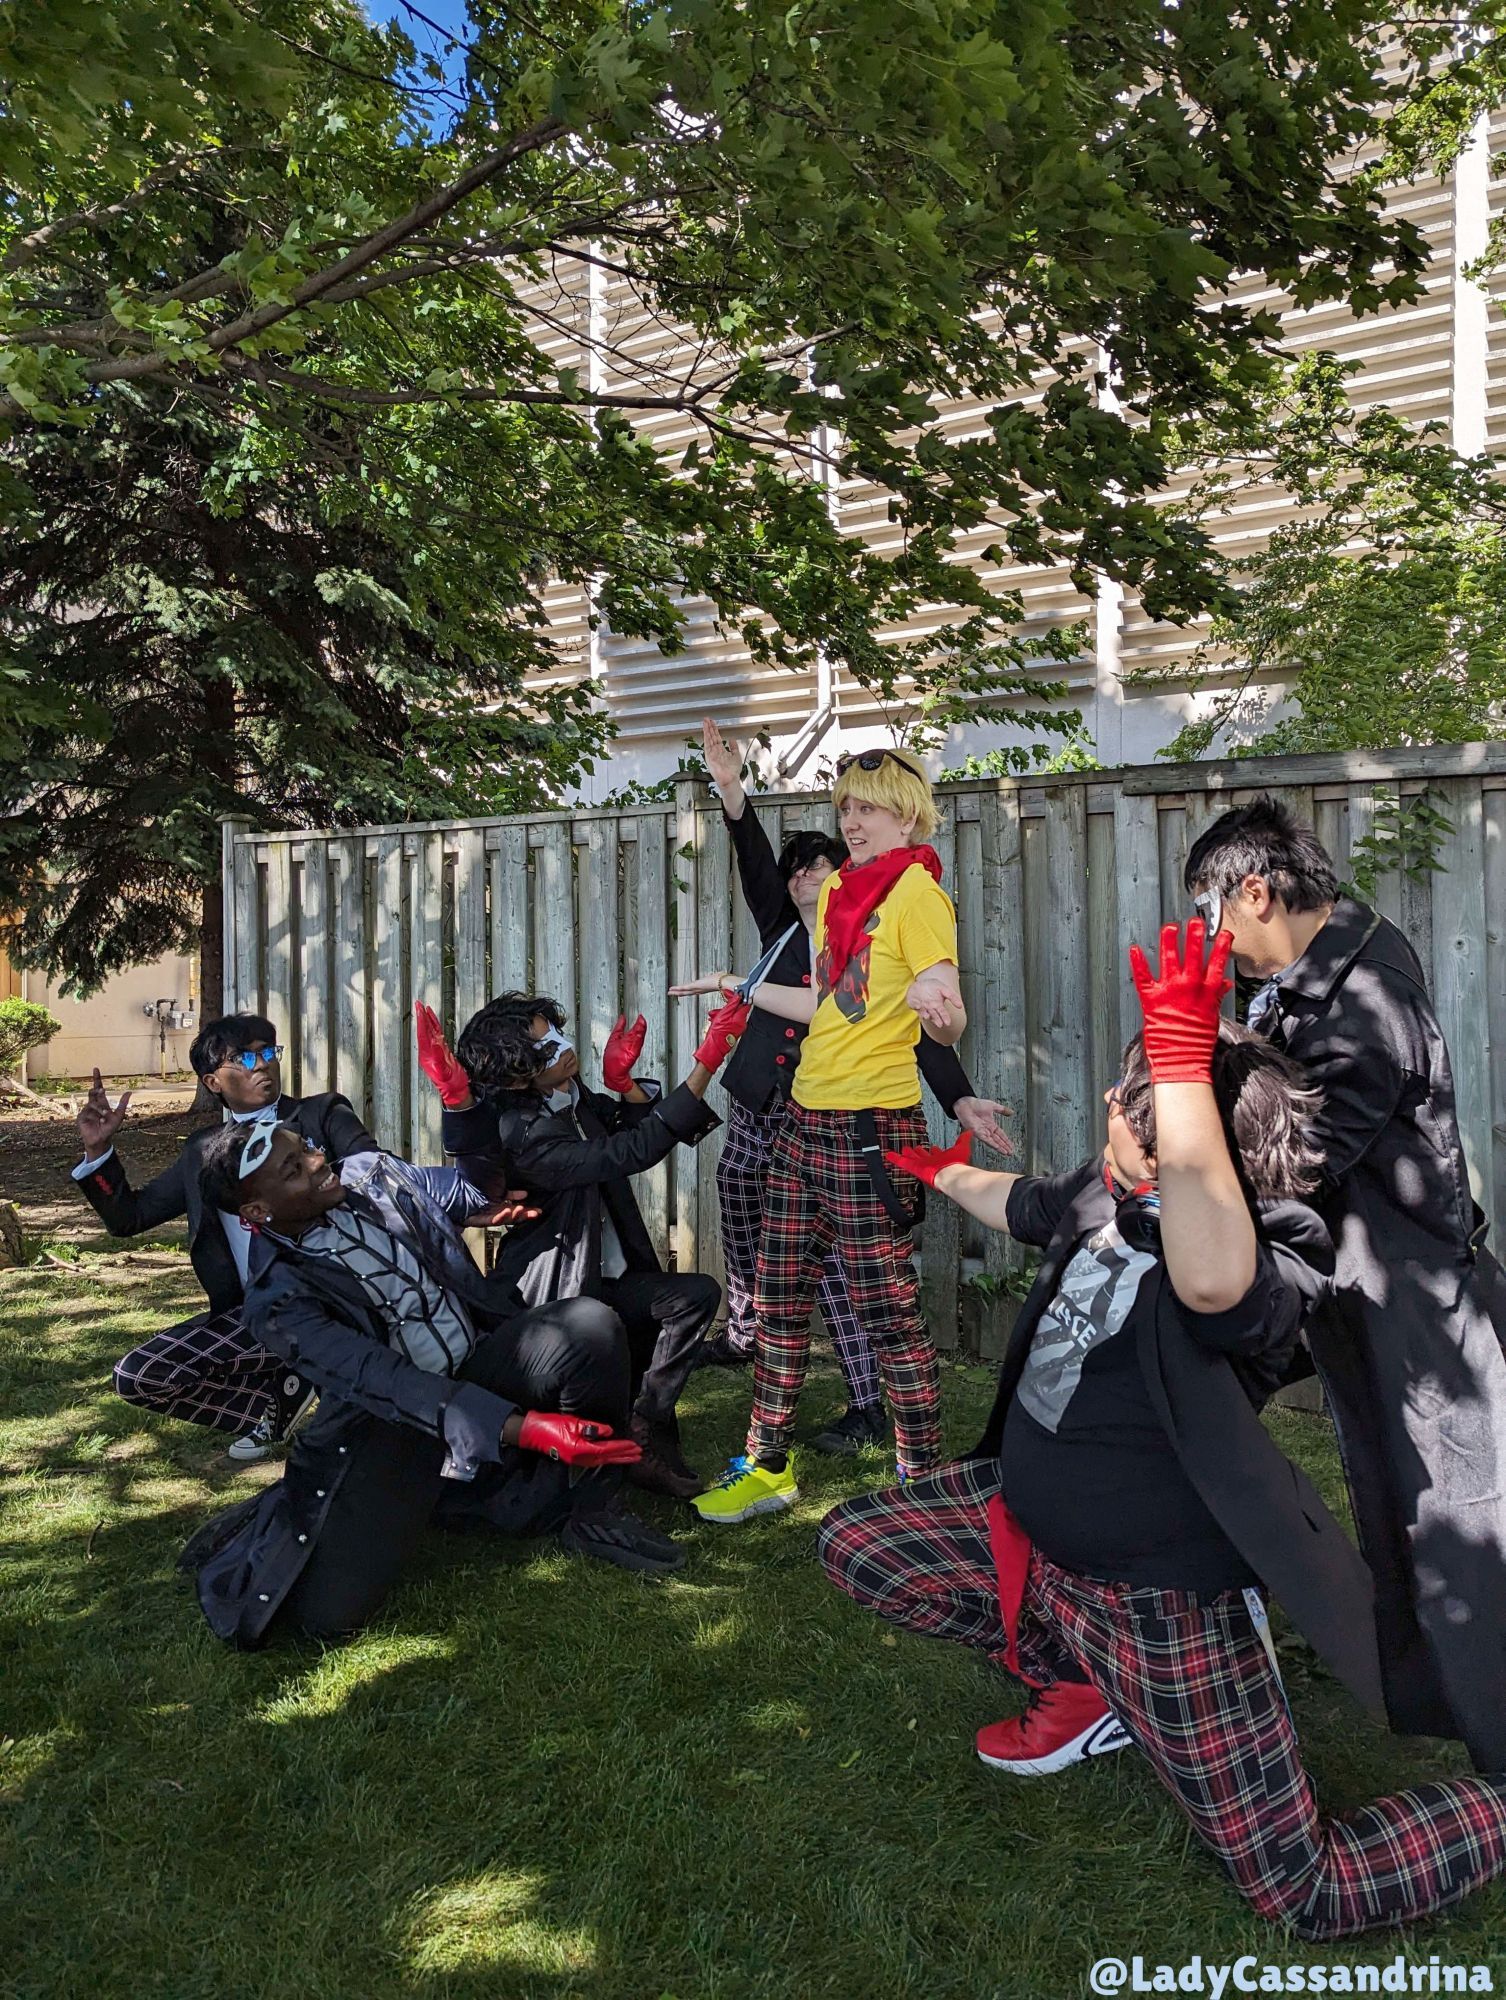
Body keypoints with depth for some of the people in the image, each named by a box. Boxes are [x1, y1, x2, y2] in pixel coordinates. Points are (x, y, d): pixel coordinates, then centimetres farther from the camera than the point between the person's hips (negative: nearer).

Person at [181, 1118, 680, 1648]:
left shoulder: (370, 1172, 0)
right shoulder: (276, 1301, -15)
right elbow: (385, 1383, -26)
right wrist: (521, 1427, -37)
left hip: (482, 1359, 4)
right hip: (394, 1419, -4)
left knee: (590, 1326, -26)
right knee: (327, 1609, -24)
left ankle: (592, 1509, -7)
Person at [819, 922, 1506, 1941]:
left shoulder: (1261, 1274, -31)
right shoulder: (1102, 1197, -5)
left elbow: (1211, 1272, -58)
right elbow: (1017, 1202, 19)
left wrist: (1181, 1048, -54)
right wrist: (941, 1169, 38)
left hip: (1157, 1597, -8)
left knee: (1313, 1892, -2)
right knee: (855, 1543, 13)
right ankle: (1085, 1691, 23)